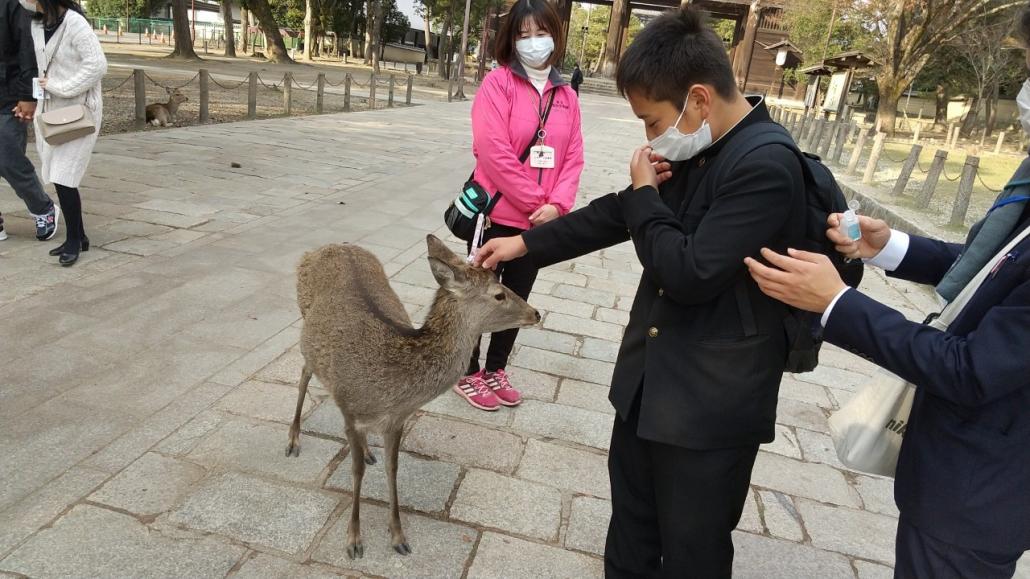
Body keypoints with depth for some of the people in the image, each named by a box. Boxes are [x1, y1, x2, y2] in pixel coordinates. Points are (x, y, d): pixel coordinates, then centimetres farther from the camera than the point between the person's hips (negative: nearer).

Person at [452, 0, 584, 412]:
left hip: (542, 222, 5)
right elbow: (493, 150, -17)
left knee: (517, 299, 15)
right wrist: (533, 202, -15)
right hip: (497, 215, -5)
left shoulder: (566, 96, 7)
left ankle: (495, 370, 33)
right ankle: (468, 374, 25)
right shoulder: (498, 83, -9)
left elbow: (573, 157, 5)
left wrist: (557, 205, -10)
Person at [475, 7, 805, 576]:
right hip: (648, 379, 8)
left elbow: (689, 272, -27)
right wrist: (525, 243, 14)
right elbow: (615, 216, 14)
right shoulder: (694, 150, 4)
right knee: (631, 524, 24)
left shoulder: (767, 168, -22)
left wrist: (645, 194, -12)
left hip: (711, 403, -7)